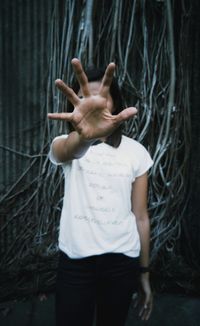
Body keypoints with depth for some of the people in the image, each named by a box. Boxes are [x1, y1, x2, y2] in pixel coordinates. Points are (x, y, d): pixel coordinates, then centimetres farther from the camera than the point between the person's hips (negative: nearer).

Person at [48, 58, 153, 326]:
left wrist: (144, 273, 5)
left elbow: (141, 217, 2)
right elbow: (67, 151, -31)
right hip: (75, 260, 0)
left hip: (122, 260, 1)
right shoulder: (65, 144, -4)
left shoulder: (135, 151, -1)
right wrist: (83, 136, -55)